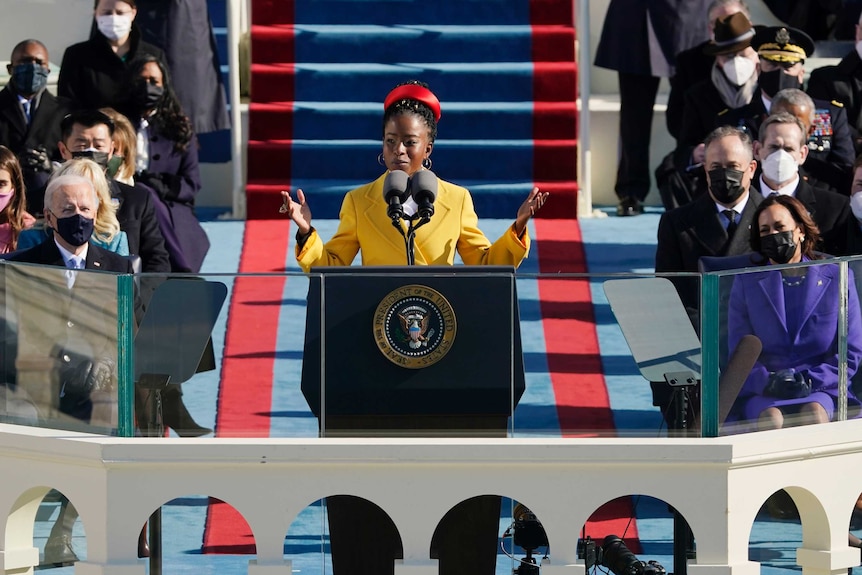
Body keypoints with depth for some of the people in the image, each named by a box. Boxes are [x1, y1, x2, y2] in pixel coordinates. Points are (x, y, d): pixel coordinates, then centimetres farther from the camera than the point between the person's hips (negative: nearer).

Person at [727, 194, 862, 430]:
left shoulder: (837, 279, 10)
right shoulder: (745, 283, 14)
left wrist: (811, 381, -10)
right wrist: (767, 381, -14)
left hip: (820, 392, 0)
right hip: (761, 395, 0)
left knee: (813, 414, -35)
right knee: (772, 419, -34)